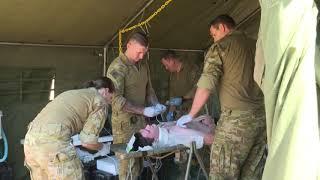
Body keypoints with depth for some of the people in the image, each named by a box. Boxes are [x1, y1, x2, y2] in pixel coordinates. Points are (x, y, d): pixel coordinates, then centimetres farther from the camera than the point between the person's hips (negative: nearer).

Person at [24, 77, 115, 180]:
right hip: (53, 142, -8)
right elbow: (88, 141, 0)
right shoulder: (100, 102, 7)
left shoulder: (72, 93, 29)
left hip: (31, 140, 9)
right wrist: (101, 147, 21)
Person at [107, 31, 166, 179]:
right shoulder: (117, 67, -14)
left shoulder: (143, 64, 10)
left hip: (140, 120, 7)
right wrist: (143, 111, -21)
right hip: (124, 122, -7)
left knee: (139, 160, 12)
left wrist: (156, 104, 3)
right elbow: (116, 99, -22)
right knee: (127, 163, -1)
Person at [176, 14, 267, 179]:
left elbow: (206, 85, -7)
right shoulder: (255, 45, 16)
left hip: (237, 117, -6)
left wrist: (191, 115, 2)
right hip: (262, 116, 7)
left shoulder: (220, 46, 0)